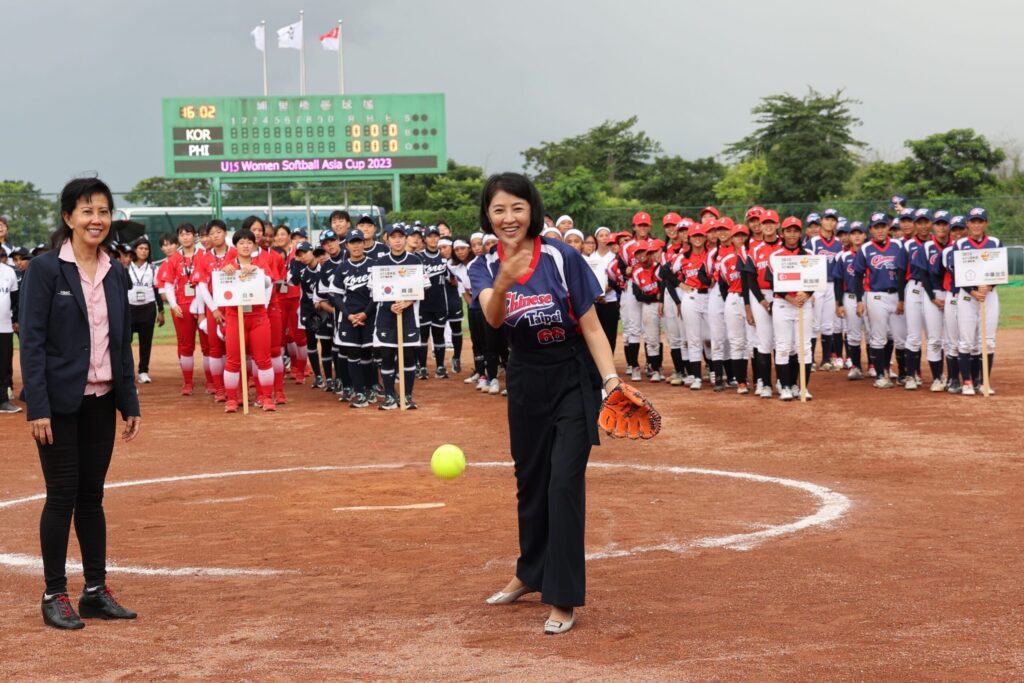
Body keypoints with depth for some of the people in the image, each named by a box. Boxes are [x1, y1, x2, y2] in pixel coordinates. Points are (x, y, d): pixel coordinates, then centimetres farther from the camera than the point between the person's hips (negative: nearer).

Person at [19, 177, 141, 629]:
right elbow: (31, 340, -11)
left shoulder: (115, 273, 8)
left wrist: (130, 403, 9)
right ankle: (54, 595, 11)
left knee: (92, 495, 10)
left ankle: (96, 591, 18)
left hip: (102, 401, 5)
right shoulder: (46, 269, -8)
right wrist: (37, 407, -17)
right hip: (61, 402, -5)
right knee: (62, 496, 0)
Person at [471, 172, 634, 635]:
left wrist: (611, 379, -23)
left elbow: (591, 325, -11)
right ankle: (531, 572, 38)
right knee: (530, 481, 17)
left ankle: (564, 598, -4)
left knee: (564, 483, -11)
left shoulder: (562, 258, -14)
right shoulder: (485, 268, -5)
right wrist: (503, 283, -47)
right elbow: (493, 318, -26)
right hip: (526, 383, 4)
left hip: (573, 380, -4)